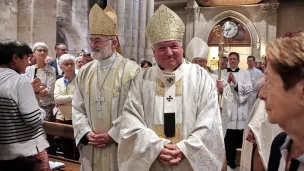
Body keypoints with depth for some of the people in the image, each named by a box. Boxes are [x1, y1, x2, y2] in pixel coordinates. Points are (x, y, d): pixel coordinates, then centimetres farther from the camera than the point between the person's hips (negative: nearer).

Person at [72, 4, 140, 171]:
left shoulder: (132, 70, -9)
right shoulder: (85, 72, 6)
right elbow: (77, 109, 7)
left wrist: (112, 135, -14)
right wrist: (87, 133, -7)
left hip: (120, 148, -4)